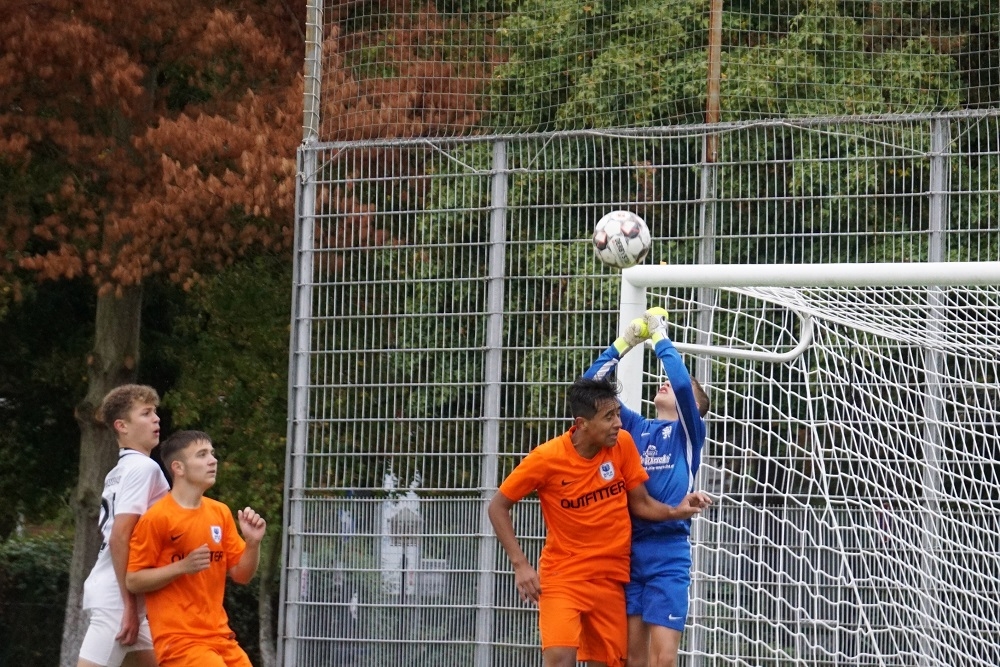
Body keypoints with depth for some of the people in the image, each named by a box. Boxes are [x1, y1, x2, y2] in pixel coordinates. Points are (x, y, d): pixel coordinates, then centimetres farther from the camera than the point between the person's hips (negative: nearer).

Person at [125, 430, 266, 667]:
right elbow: (133, 580, -9)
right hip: (179, 638, -7)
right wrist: (182, 566, -20)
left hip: (219, 636, 7)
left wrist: (253, 542, -6)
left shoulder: (220, 513, 10)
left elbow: (241, 575, 13)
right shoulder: (157, 518, -9)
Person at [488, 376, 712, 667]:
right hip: (562, 576, -4)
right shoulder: (546, 458, -14)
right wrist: (520, 564, -11)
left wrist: (674, 512, -14)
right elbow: (498, 507, -4)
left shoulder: (623, 444, -5)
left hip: (612, 578, 4)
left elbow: (640, 503, 6)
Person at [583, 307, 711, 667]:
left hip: (667, 554, -4)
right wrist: (625, 341, 5)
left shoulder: (689, 432, 4)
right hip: (627, 551, 4)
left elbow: (682, 383, -15)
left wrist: (660, 338, -5)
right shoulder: (635, 428, 15)